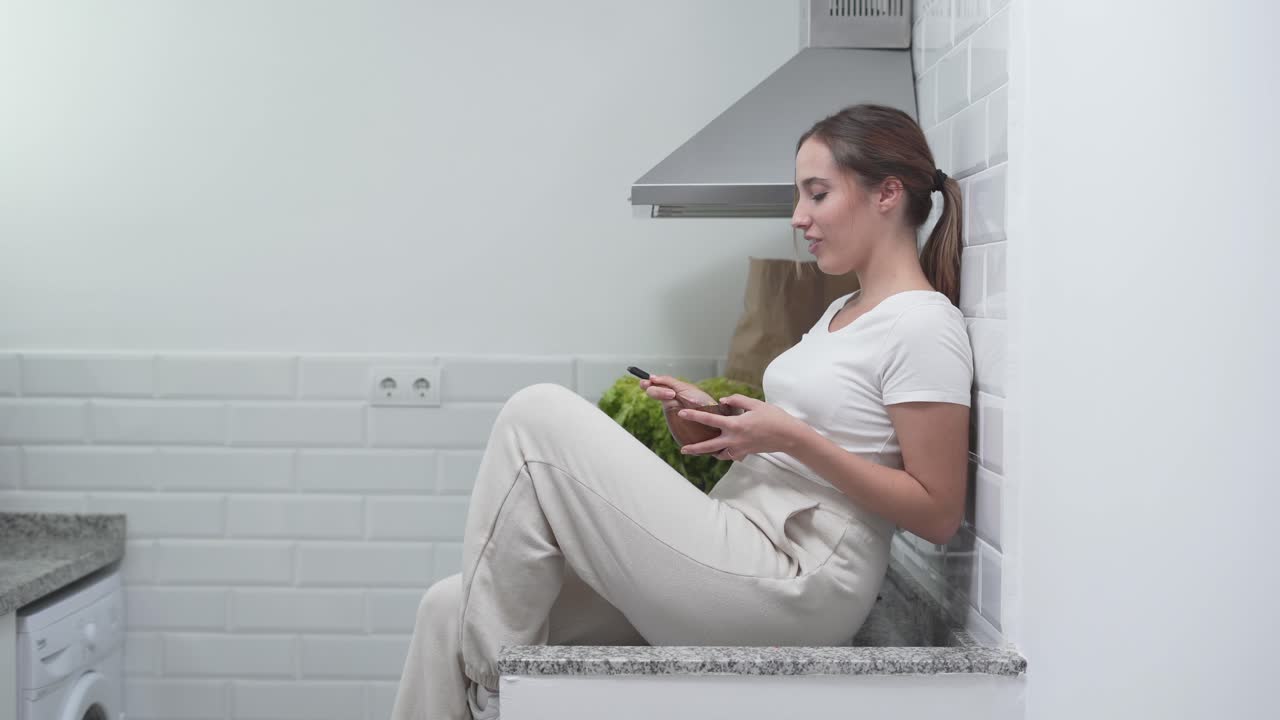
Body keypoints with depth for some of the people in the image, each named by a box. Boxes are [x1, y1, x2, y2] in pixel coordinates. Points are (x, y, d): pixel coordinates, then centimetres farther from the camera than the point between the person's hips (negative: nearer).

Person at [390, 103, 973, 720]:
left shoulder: (925, 324, -7)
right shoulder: (842, 312, 22)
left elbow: (937, 515, -12)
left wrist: (792, 437, -16)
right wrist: (714, 417, 5)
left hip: (795, 588, -9)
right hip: (743, 560, 9)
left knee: (539, 414, -17)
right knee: (451, 609, -1)